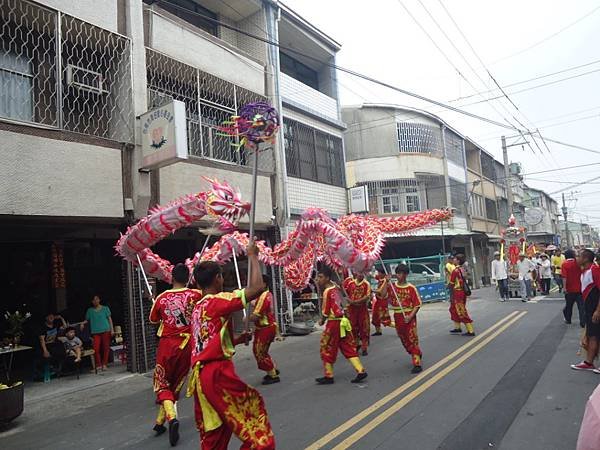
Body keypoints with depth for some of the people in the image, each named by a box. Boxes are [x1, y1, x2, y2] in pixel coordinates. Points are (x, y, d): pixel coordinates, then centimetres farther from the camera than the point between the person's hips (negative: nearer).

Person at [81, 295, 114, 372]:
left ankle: (104, 364, 10)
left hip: (106, 330, -1)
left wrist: (112, 329, 1)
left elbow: (109, 319, 7)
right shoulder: (90, 310, 12)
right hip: (95, 332, 1)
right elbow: (87, 320, 15)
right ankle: (98, 365, 2)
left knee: (106, 347, 0)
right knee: (96, 349, -10)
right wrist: (83, 323, -8)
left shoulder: (105, 308, 8)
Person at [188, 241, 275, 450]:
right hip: (217, 373, -9)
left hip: (200, 375, 9)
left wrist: (237, 339, 18)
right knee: (253, 411, 3)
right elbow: (257, 288, -20)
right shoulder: (219, 300, -11)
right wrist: (252, 256, -9)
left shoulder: (197, 308, 16)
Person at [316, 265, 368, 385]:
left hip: (333, 323, -8)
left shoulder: (327, 291, -16)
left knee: (327, 349, 7)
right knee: (348, 347, 12)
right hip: (343, 321, 8)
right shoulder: (335, 287, 6)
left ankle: (329, 376, 16)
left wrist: (322, 321, 5)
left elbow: (326, 312, -13)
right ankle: (361, 371, 9)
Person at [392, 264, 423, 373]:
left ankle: (417, 364, -1)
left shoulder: (411, 288, -7)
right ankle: (417, 354, 39)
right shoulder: (392, 286, 3)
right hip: (398, 317, 5)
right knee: (404, 339, 16)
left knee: (412, 339, -5)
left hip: (409, 316, -5)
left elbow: (417, 304, -7)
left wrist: (410, 316, -19)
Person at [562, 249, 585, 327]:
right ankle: (583, 322, -3)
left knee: (568, 305, 15)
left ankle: (568, 320, 27)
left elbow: (564, 277, -17)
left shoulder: (564, 264, -9)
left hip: (569, 289, -1)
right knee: (581, 306, 2)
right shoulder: (578, 263, -3)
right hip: (579, 288, 1)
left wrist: (564, 287, -16)